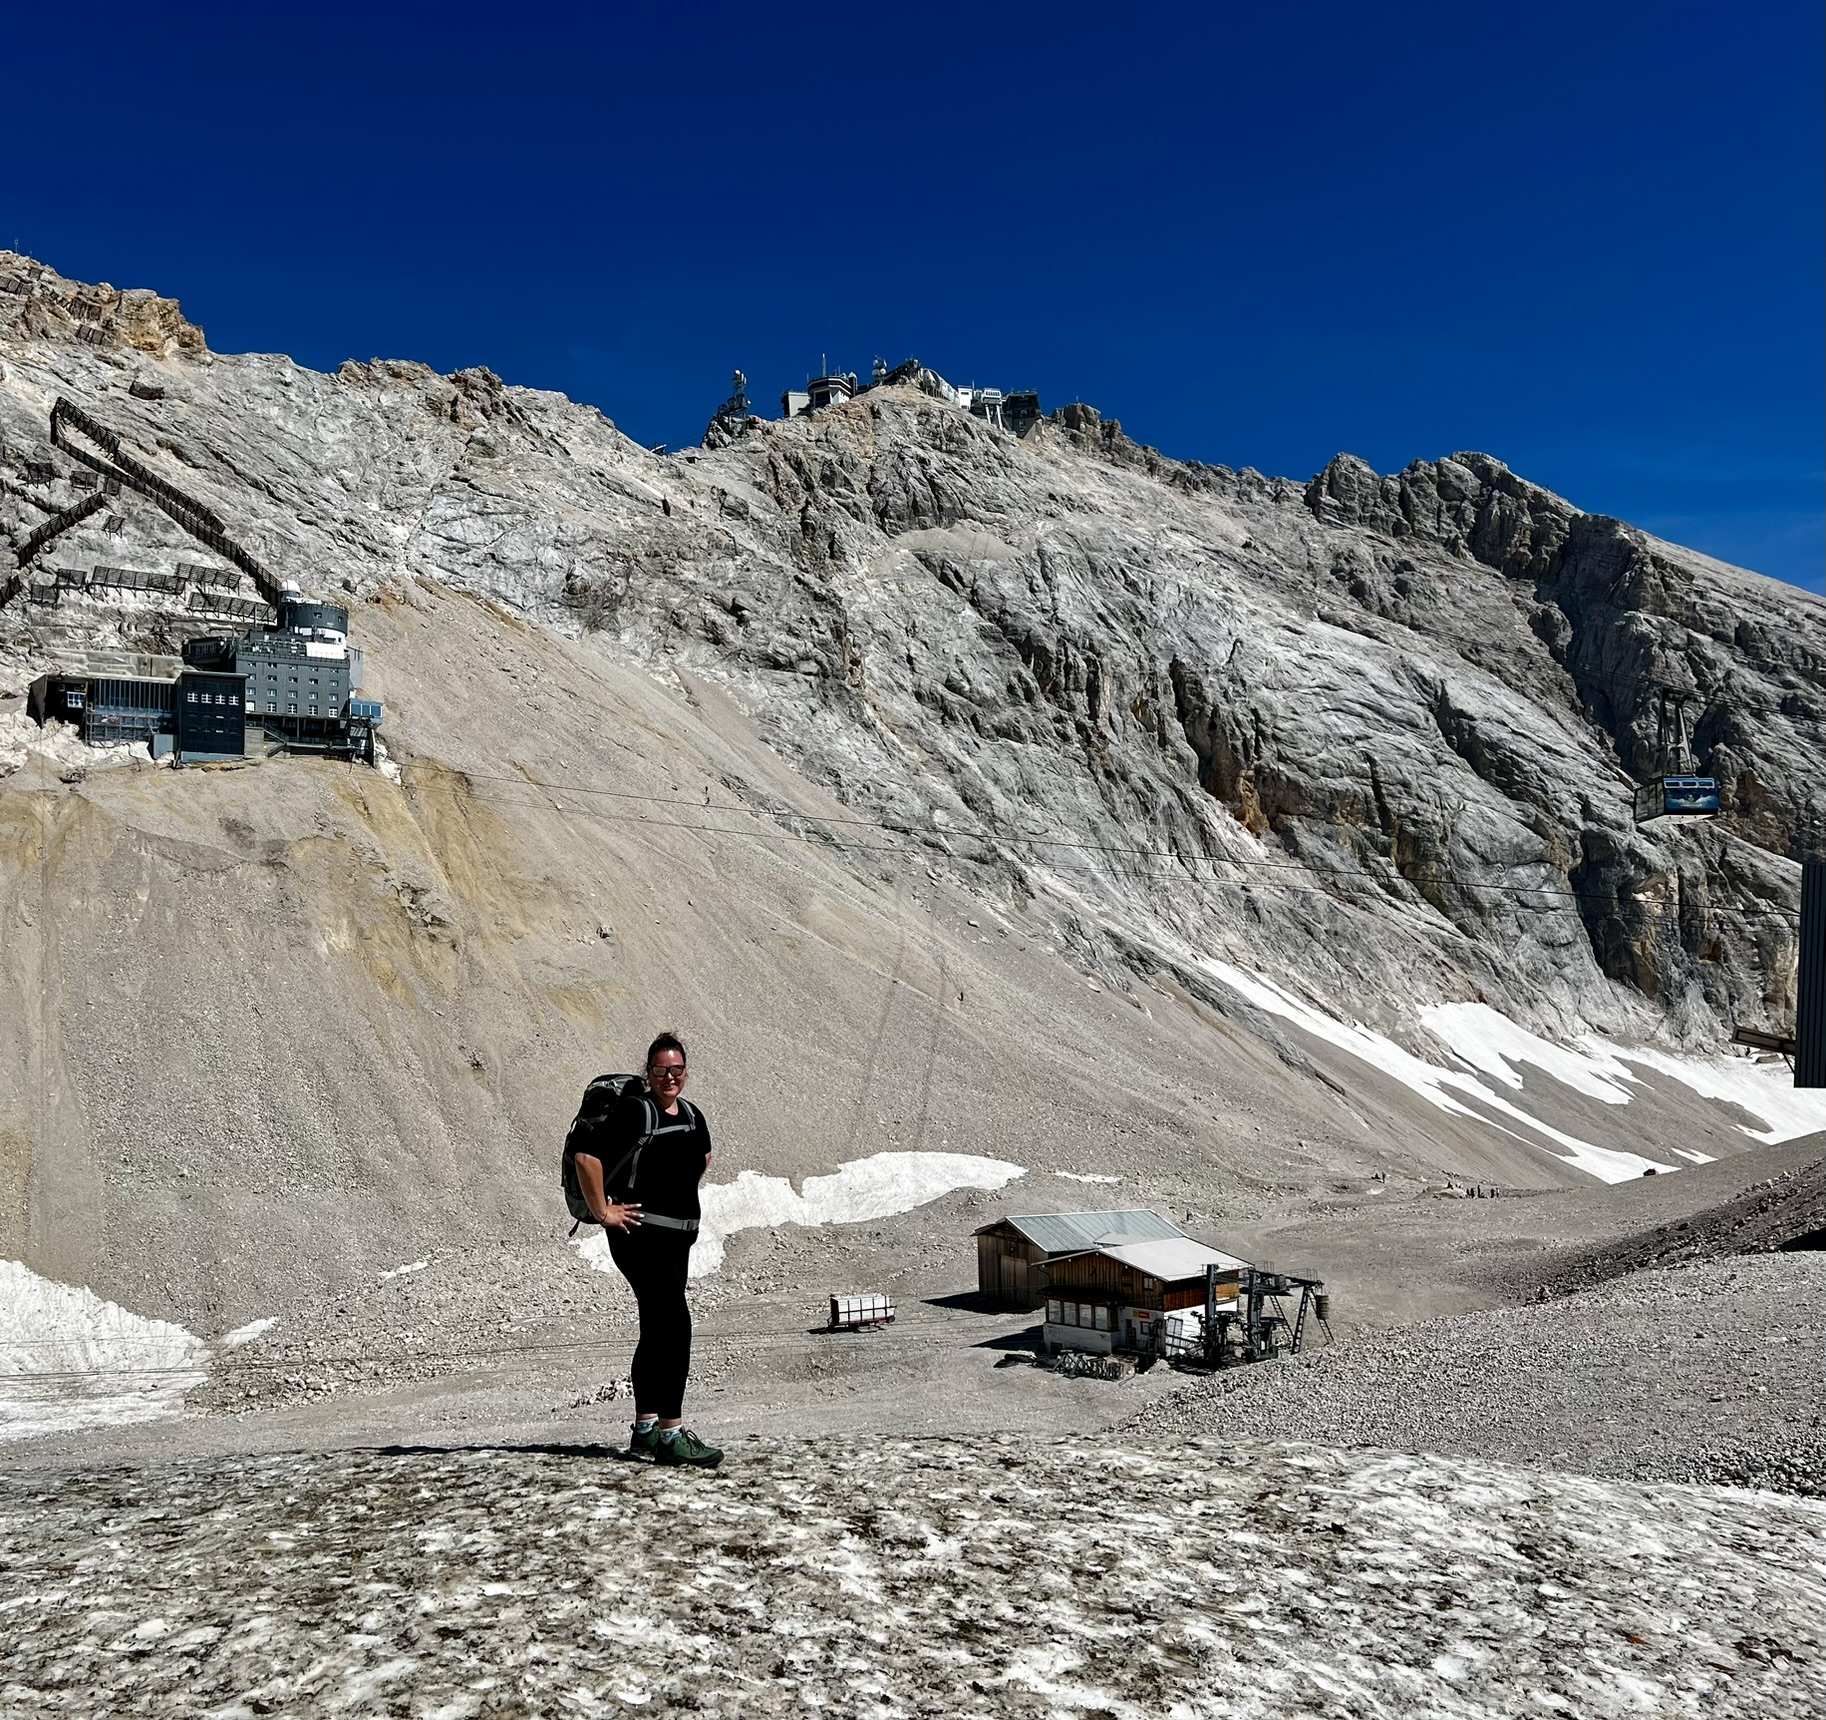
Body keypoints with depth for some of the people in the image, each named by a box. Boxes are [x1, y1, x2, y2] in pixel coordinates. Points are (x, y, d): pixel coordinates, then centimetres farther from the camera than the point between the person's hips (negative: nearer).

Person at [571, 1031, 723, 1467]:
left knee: (657, 1331, 14)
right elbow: (586, 1155, -20)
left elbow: (703, 1156, 31)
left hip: (678, 1237, 9)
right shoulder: (632, 1111, -13)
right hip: (640, 1234, -8)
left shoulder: (691, 1114, 10)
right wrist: (603, 1211, -16)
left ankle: (645, 1429, 24)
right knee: (676, 1323, -15)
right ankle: (671, 1433, -11)